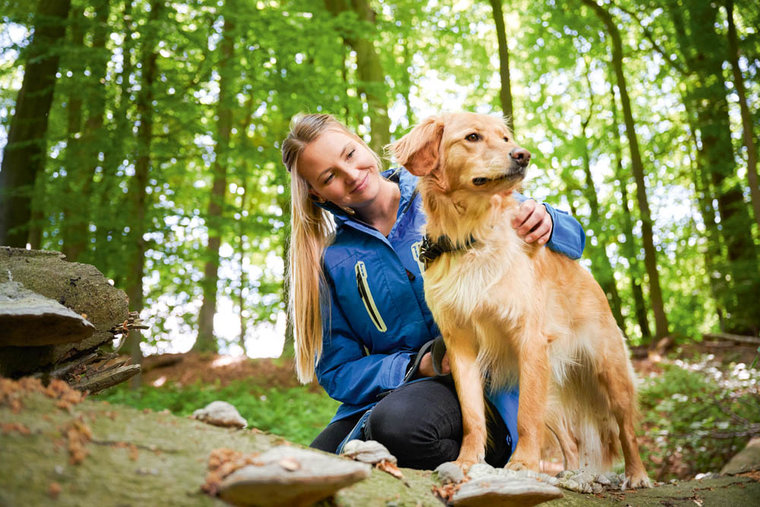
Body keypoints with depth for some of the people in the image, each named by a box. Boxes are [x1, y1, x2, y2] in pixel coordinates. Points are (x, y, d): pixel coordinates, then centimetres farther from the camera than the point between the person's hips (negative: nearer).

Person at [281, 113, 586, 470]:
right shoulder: (332, 262, 8)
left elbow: (571, 237, 6)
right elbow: (338, 370, 7)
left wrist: (545, 222, -20)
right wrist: (419, 366, -11)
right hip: (385, 394, 3)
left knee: (400, 423, -36)